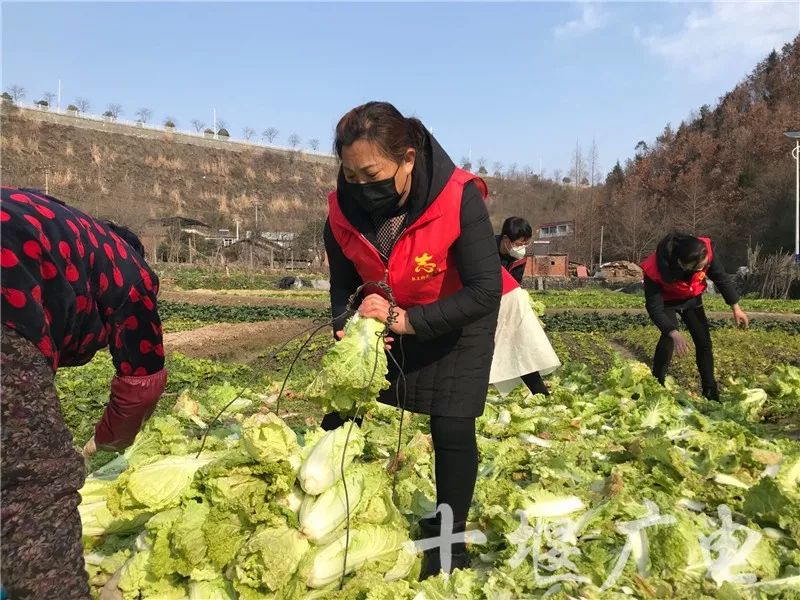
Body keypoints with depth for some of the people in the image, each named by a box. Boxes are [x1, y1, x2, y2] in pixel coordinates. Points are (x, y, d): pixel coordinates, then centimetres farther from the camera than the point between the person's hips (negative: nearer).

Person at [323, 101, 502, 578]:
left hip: (456, 321, -4)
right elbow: (343, 283, -5)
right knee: (338, 417, 7)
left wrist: (408, 321, -35)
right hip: (388, 320, 4)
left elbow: (485, 290, -31)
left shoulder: (458, 199, -32)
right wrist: (346, 325, -25)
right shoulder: (343, 210, -20)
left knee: (451, 428, -7)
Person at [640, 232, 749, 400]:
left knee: (704, 340, 1)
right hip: (667, 301, -4)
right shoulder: (654, 270, -43)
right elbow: (655, 308, -36)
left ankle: (711, 392, 14)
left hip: (692, 298, 4)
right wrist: (674, 334, -47)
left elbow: (721, 277, -15)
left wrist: (735, 307, -10)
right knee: (669, 337, -22)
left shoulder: (706, 251, -34)